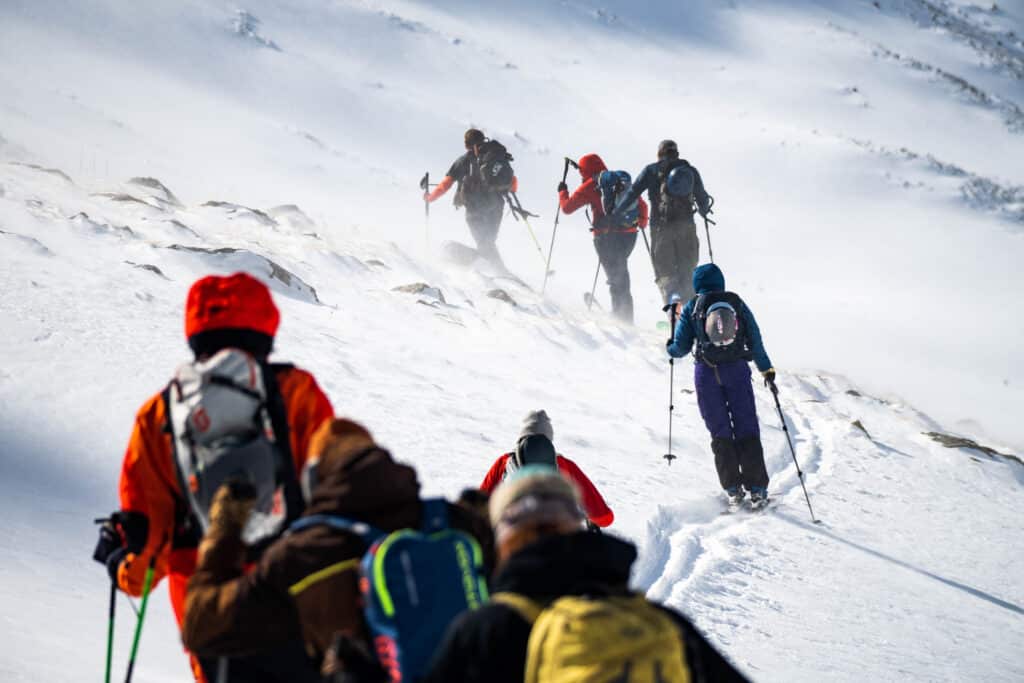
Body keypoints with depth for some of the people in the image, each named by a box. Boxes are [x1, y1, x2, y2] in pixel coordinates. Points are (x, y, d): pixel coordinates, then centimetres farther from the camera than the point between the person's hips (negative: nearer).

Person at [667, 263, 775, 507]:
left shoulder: (692, 307, 2)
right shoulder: (737, 303, 6)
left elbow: (681, 347, 1)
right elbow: (755, 339, 5)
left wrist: (670, 348, 24)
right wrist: (766, 369, 14)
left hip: (707, 372, -1)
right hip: (738, 369, 1)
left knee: (720, 431, 7)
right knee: (747, 427, 4)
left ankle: (733, 488, 2)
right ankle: (757, 488, -2)